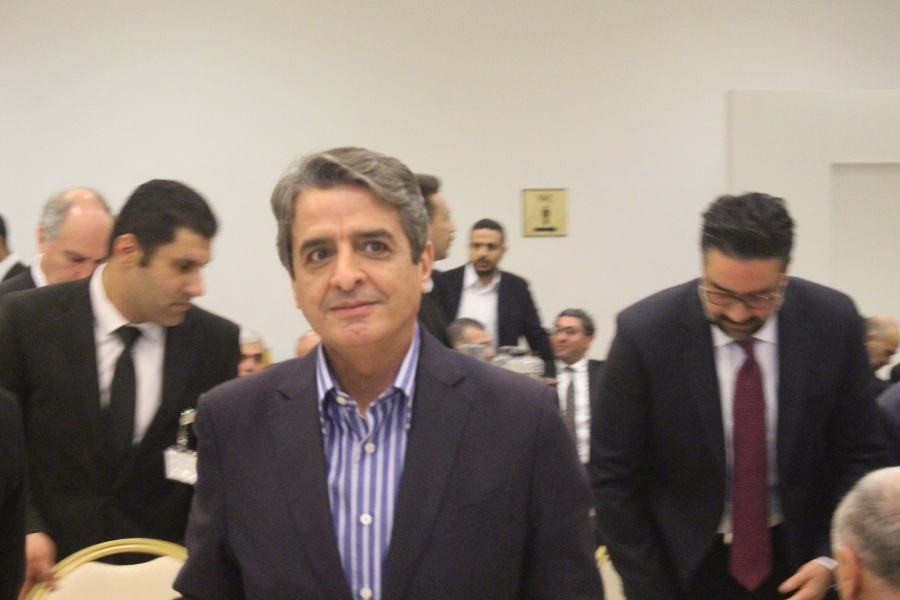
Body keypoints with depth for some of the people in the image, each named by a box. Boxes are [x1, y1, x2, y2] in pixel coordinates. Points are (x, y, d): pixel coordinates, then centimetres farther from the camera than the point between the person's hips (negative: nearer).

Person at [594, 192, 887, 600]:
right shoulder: (644, 333, -19)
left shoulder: (834, 322, -13)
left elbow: (859, 455, -2)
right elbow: (615, 478, -12)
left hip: (796, 563, 2)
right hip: (685, 567, -2)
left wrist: (832, 558, -12)